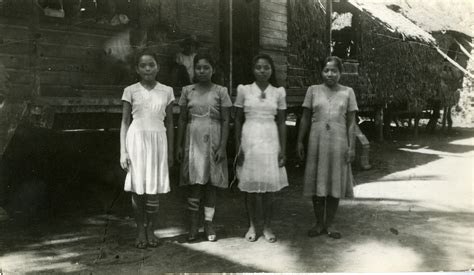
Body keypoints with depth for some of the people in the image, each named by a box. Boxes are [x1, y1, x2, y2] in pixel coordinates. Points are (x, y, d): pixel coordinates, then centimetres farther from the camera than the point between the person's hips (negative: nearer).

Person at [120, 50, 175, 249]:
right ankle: (140, 232, 14)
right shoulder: (131, 91, 3)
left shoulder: (166, 91, 7)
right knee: (138, 189, 1)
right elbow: (125, 122, 5)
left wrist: (170, 152, 9)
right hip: (136, 139, -1)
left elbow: (169, 123, 11)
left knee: (153, 190, 0)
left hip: (158, 141, 1)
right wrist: (123, 151, -1)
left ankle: (151, 231, 14)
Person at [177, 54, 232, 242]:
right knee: (195, 183, -3)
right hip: (193, 140, 1)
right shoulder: (187, 91, 6)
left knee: (211, 183, 3)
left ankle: (208, 224, 13)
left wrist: (222, 147, -8)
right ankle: (193, 225, 4)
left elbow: (225, 121, -1)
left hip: (213, 141, -1)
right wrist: (179, 145, 4)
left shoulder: (220, 92, 1)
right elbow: (182, 119, 8)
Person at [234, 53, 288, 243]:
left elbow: (281, 122, 7)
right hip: (249, 140, 0)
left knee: (269, 186, 3)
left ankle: (267, 227, 16)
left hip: (270, 141, 1)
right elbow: (238, 120, 4)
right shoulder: (244, 90, 2)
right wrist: (238, 148, -1)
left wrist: (283, 149, 2)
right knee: (250, 185, 4)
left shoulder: (279, 92, 5)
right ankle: (252, 226, 17)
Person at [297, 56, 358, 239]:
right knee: (317, 183, 4)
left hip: (338, 142, 0)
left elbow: (351, 122, 2)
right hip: (317, 142, 0)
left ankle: (329, 224, 16)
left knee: (335, 182, 4)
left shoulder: (347, 92, 4)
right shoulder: (313, 90, 5)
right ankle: (319, 224, 16)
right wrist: (300, 141, 1)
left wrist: (352, 146, -4)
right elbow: (305, 118, 7)